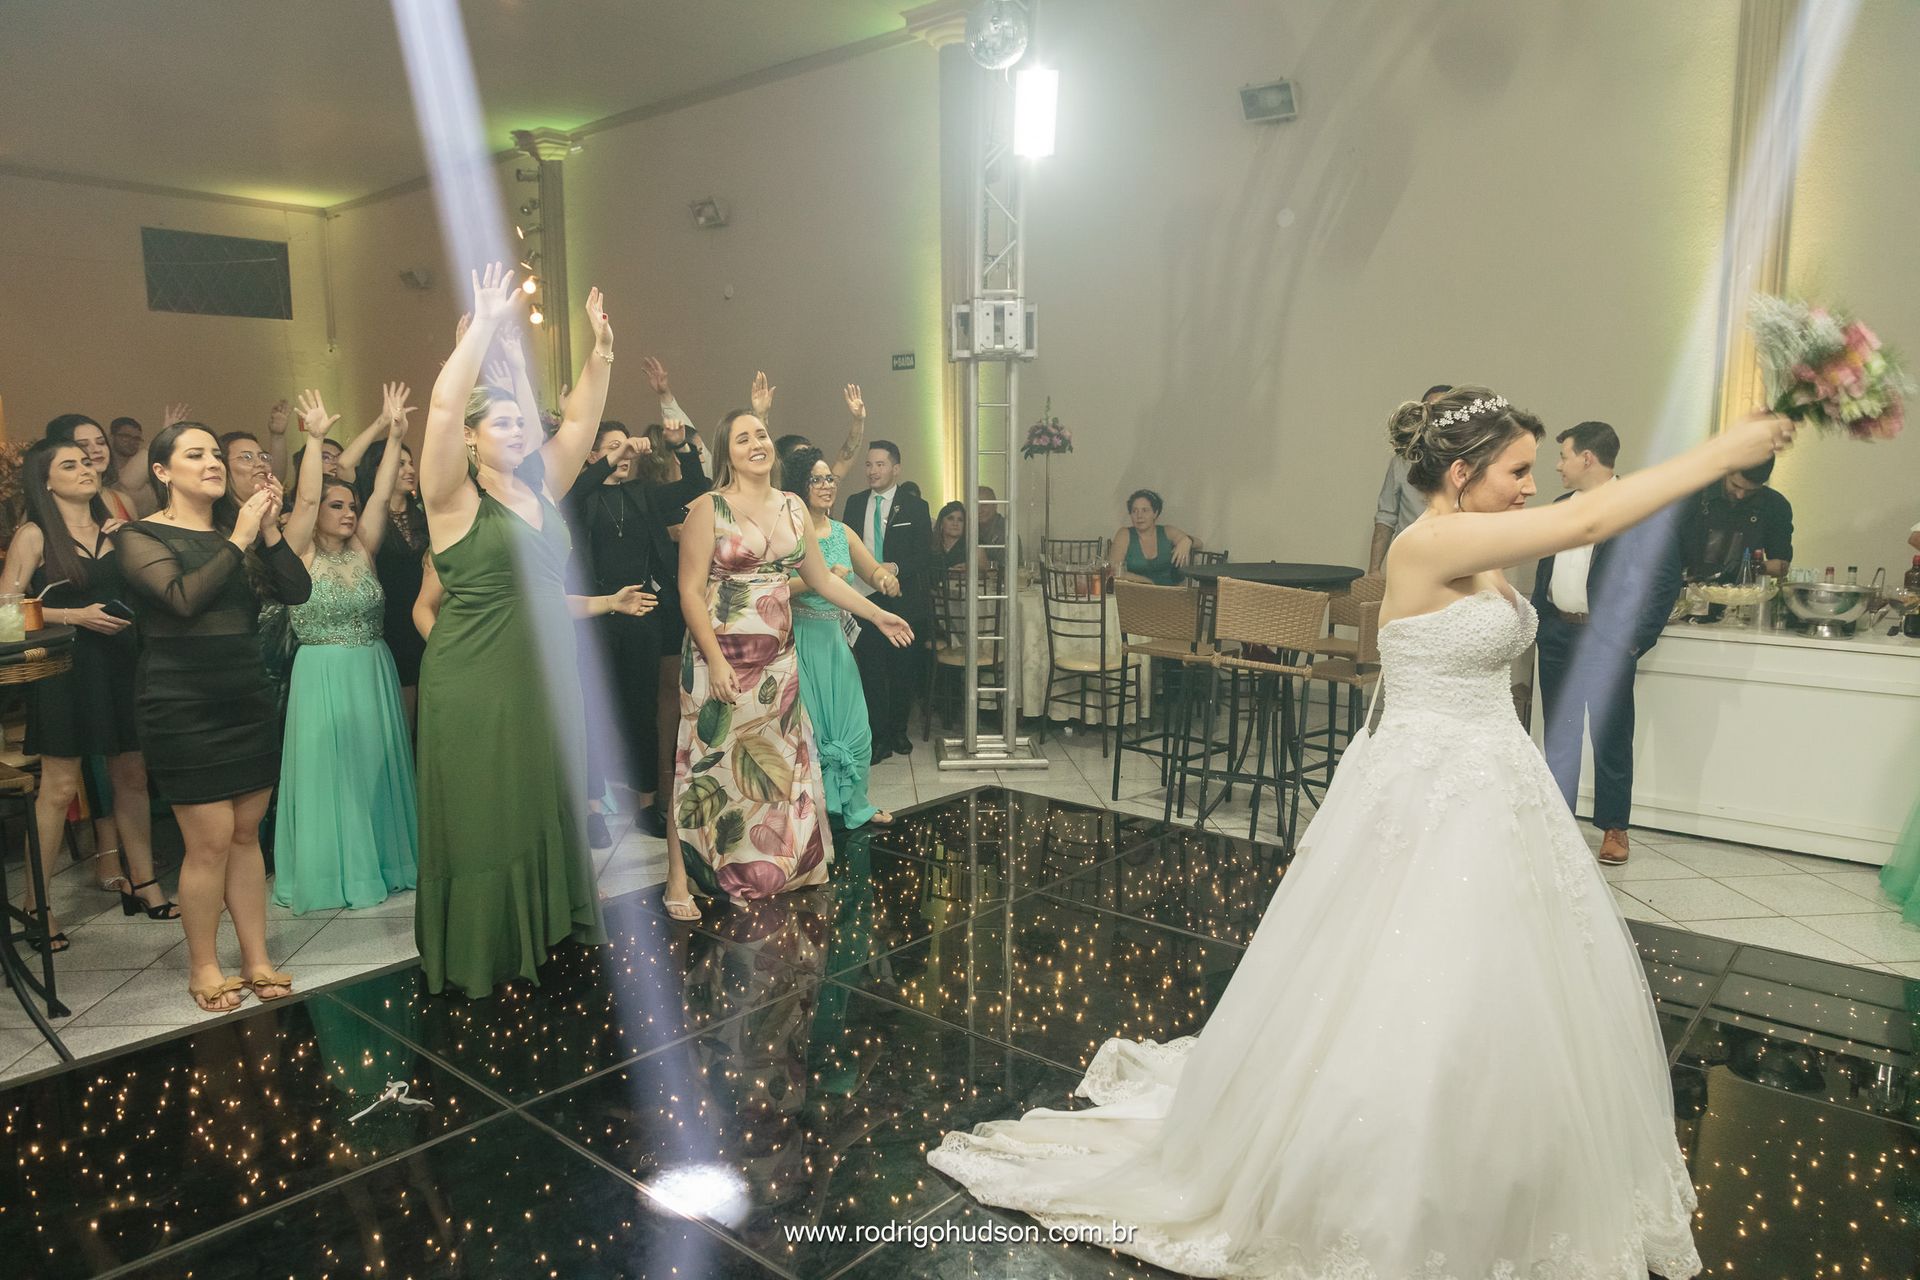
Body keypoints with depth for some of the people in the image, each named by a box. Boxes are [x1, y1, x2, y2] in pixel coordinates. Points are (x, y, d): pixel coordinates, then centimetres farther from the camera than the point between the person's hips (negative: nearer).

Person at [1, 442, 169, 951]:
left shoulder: (116, 528, 10)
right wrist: (74, 615, -13)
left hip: (121, 662, 5)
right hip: (66, 666, -4)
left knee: (132, 777, 9)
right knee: (59, 788, -4)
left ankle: (142, 884, 20)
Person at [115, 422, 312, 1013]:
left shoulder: (238, 532, 13)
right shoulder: (140, 536, -2)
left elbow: (296, 591, 3)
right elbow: (183, 596, -20)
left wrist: (269, 532, -7)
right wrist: (239, 540, -15)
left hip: (248, 697, 5)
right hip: (182, 704, -5)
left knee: (247, 835, 8)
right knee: (210, 842, -4)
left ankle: (256, 961, 17)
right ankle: (204, 968, 13)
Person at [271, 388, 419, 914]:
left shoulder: (362, 551, 6)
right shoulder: (300, 555, -4)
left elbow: (381, 495, -2)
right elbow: (304, 500, -17)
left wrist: (394, 435, -9)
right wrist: (314, 438, -23)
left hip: (374, 675, 5)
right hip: (322, 678, -4)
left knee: (376, 769, 11)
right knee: (329, 773, 2)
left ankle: (382, 858, 23)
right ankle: (334, 872, 12)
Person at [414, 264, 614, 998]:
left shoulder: (542, 490, 8)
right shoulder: (454, 498, -9)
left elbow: (580, 419, 8)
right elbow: (443, 405, -21)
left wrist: (601, 351, -3)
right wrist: (485, 325, -21)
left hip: (546, 672, 6)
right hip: (477, 678, -6)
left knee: (547, 803, 15)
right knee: (481, 813, 3)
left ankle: (549, 923, 30)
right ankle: (479, 951, 16)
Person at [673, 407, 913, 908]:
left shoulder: (792, 506, 9)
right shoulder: (709, 508, -8)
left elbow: (822, 578, 17)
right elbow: (690, 591, -11)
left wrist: (878, 614, 17)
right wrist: (716, 661, -18)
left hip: (778, 660, 5)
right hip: (724, 659, -5)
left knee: (781, 764, 12)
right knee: (721, 767, 3)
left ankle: (781, 864, 28)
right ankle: (725, 872, 16)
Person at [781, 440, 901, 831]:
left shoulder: (842, 532, 7)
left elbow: (873, 571, 15)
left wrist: (886, 579, -7)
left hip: (833, 640, 6)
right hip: (798, 641, -6)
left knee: (852, 726, 11)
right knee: (806, 728, 2)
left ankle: (853, 806, 29)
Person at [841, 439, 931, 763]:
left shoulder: (915, 506, -1)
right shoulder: (855, 503, 9)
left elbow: (924, 555, -5)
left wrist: (896, 568, -21)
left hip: (903, 601, -1)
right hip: (864, 599, 2)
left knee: (903, 671, 9)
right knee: (871, 671, 0)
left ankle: (898, 731, 26)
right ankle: (879, 737, 8)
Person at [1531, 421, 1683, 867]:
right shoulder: (1559, 506, 11)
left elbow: (1666, 578, -9)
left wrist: (1637, 639, -12)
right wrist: (1537, 620, 11)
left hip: (1608, 640, -6)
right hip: (1556, 634, 6)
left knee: (1611, 737, 4)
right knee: (1558, 734, 13)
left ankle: (1613, 827, 17)